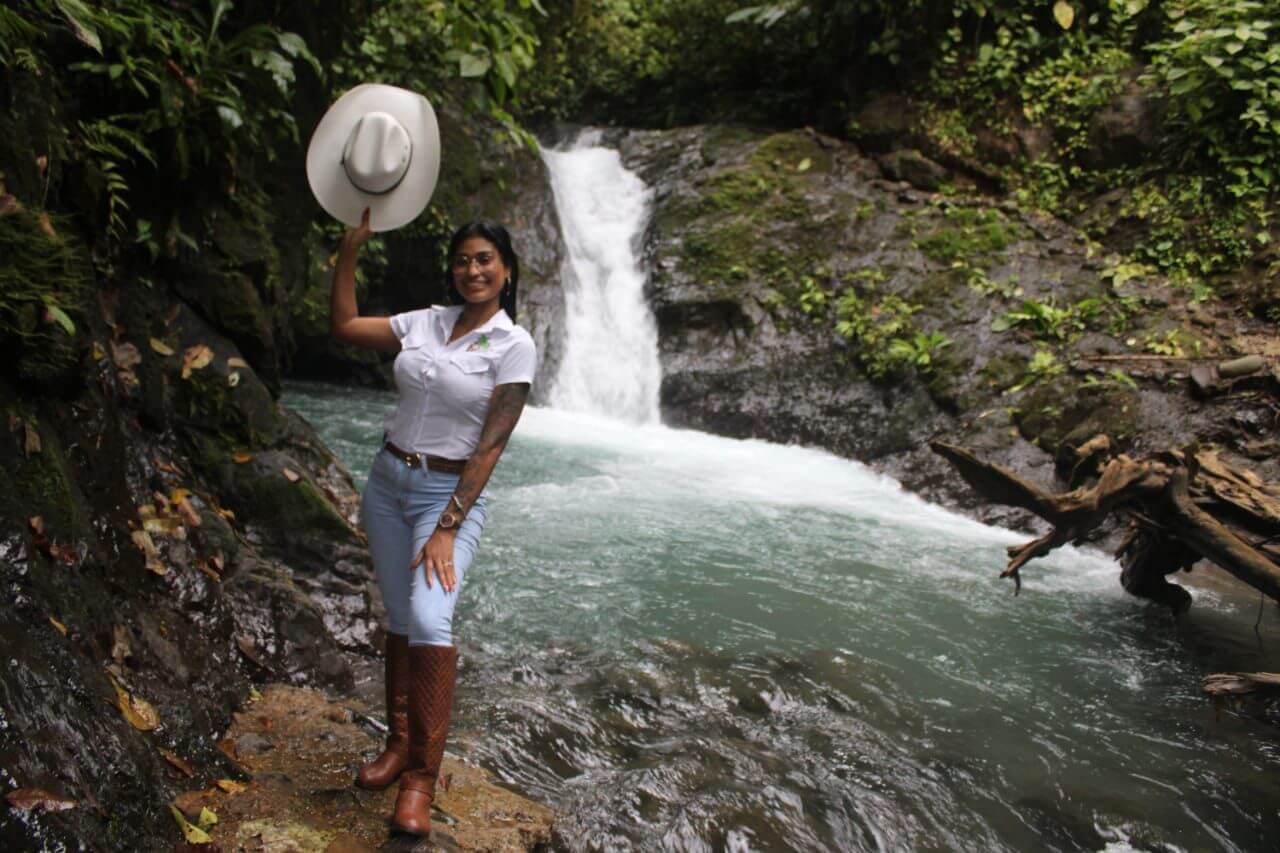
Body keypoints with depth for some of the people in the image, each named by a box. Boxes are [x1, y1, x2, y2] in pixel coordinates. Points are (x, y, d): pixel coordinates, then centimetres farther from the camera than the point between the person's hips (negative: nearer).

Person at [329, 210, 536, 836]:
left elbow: (490, 446, -15)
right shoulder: (424, 322, 5)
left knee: (429, 619, -23)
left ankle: (422, 777, -11)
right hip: (386, 482, 5)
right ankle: (398, 745, 26)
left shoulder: (514, 346, -11)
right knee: (399, 620, 11)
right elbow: (343, 326, 9)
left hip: (451, 494, -5)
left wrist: (447, 530, -19)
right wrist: (351, 250, 0)